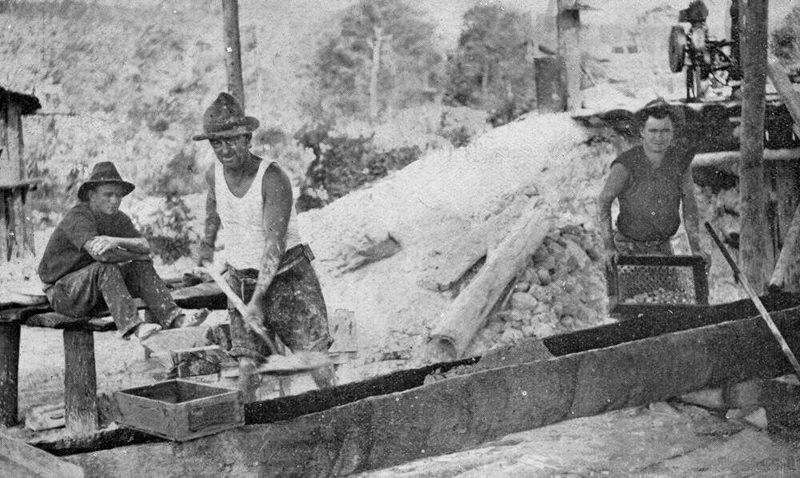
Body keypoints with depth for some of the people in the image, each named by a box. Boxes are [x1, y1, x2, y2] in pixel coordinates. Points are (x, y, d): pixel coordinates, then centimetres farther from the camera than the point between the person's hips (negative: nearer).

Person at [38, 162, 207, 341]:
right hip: (64, 295, -7)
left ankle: (174, 317, -27)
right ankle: (133, 326, -44)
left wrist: (117, 241, -36)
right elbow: (99, 253, -38)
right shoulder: (78, 217, -21)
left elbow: (144, 246, -15)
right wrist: (138, 255, -21)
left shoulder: (119, 219, 1)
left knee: (140, 267, -11)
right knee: (106, 268, -31)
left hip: (95, 296, 7)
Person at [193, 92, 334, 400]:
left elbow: (274, 244, -27)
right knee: (247, 366, -5)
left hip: (287, 273, -4)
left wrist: (257, 299, -32)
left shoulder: (273, 179, -21)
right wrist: (208, 243, 31)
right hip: (240, 278, 5)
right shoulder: (214, 175, -2)